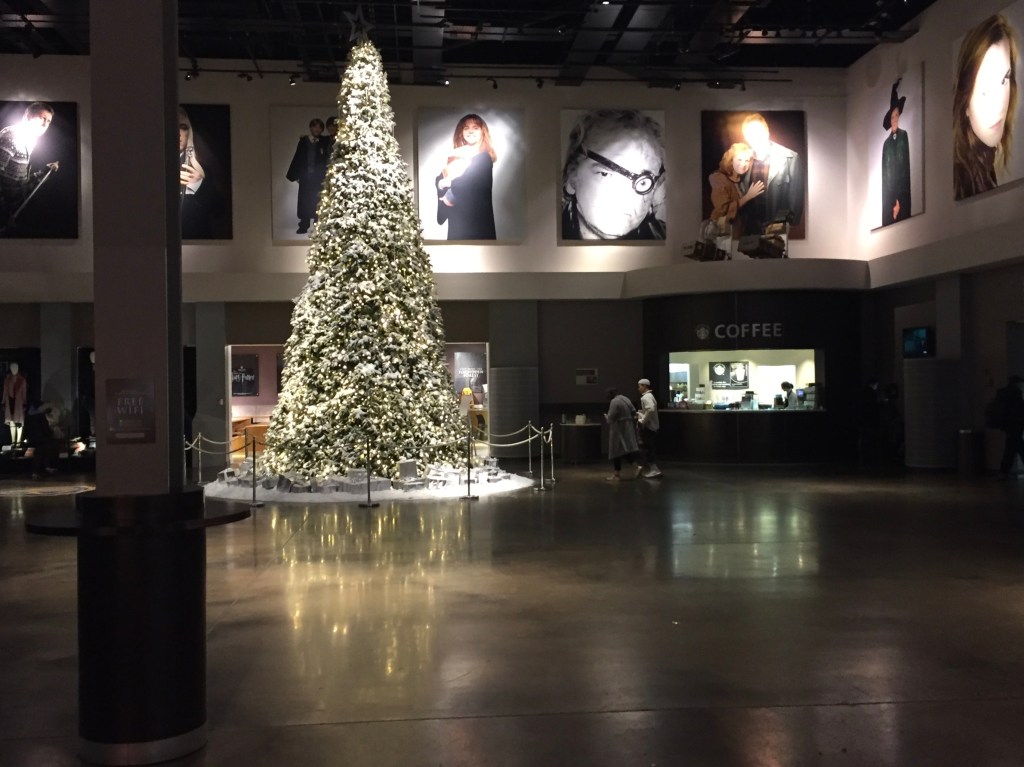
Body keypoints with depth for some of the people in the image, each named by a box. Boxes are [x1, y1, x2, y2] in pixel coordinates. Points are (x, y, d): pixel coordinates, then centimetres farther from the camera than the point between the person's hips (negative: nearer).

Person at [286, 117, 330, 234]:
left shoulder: (324, 142, 1)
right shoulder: (303, 141, 6)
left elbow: (327, 159, -3)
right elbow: (297, 157, 6)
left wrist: (325, 175, -12)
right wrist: (294, 175, 1)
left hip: (318, 177, -2)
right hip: (305, 176, 2)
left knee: (318, 202, 1)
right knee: (304, 202, 3)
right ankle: (303, 227, 7)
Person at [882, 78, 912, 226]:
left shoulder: (904, 136, 0)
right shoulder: (886, 142, 8)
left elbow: (906, 167, -3)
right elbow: (884, 173, 8)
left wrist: (900, 200, -8)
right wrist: (891, 201, 0)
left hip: (902, 195, -2)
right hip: (888, 197, 2)